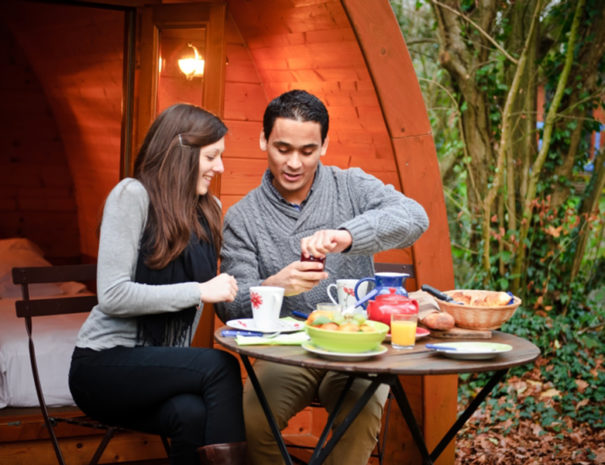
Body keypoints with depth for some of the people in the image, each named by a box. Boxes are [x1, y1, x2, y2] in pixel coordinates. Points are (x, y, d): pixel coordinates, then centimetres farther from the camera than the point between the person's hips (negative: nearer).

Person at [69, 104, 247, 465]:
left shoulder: (210, 210, 10)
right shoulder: (133, 195, -10)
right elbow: (112, 296, -18)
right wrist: (199, 291, -18)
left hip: (162, 366, 5)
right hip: (104, 364, -5)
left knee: (193, 415, -30)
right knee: (220, 365, -29)